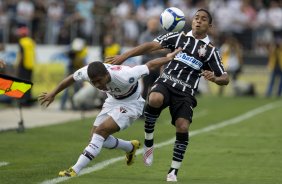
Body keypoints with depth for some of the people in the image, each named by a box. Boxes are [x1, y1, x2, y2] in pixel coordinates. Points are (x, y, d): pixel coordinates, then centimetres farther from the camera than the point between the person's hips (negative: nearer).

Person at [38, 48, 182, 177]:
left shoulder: (124, 77, -40)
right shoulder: (87, 72, -26)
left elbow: (150, 65, -26)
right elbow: (71, 79, -3)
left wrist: (169, 58, -10)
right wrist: (53, 94, 11)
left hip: (131, 103, -7)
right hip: (113, 100, 7)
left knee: (101, 131, -21)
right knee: (96, 136, 3)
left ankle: (75, 170, -20)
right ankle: (131, 147, 28)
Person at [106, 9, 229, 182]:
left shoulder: (211, 50, 8)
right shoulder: (179, 37, 11)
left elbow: (225, 78, 7)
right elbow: (152, 45, 7)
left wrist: (214, 78, -18)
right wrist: (124, 56, -1)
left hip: (186, 93, 0)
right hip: (166, 83, 0)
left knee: (183, 127, -21)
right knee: (155, 99, -35)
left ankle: (174, 171, -5)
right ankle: (148, 140, -13)